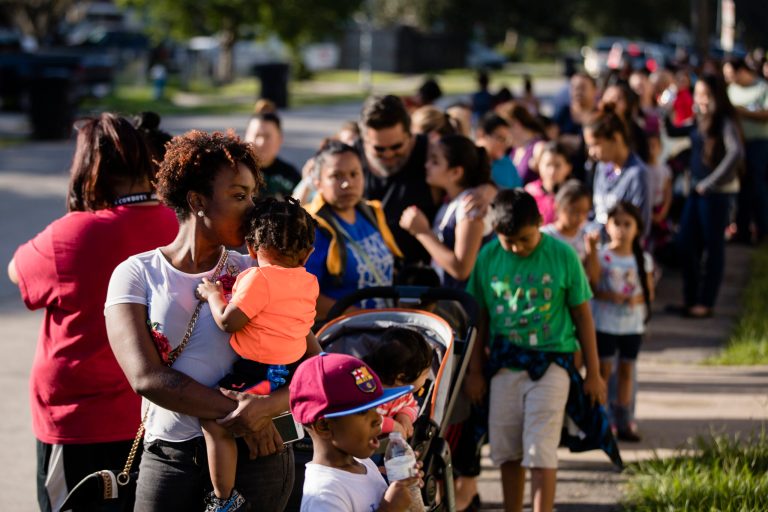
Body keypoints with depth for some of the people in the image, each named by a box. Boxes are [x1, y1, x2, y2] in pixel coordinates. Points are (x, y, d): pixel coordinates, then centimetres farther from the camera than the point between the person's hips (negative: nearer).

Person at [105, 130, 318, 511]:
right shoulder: (137, 275, 0)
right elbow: (146, 377, -12)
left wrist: (267, 407, -21)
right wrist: (234, 413, -17)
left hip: (256, 448, 1)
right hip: (171, 454, -1)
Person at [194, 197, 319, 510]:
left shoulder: (259, 278, -16)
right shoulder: (309, 282, 8)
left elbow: (228, 322, -19)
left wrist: (212, 294, 1)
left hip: (260, 374, -9)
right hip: (291, 368, 9)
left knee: (213, 419, -11)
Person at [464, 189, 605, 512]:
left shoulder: (562, 255, -8)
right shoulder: (488, 258, -2)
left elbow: (582, 315, 0)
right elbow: (480, 317, 8)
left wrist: (593, 373, 3)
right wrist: (474, 372, 9)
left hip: (551, 362, -3)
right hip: (504, 364, 3)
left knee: (540, 451, -8)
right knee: (507, 450, 10)